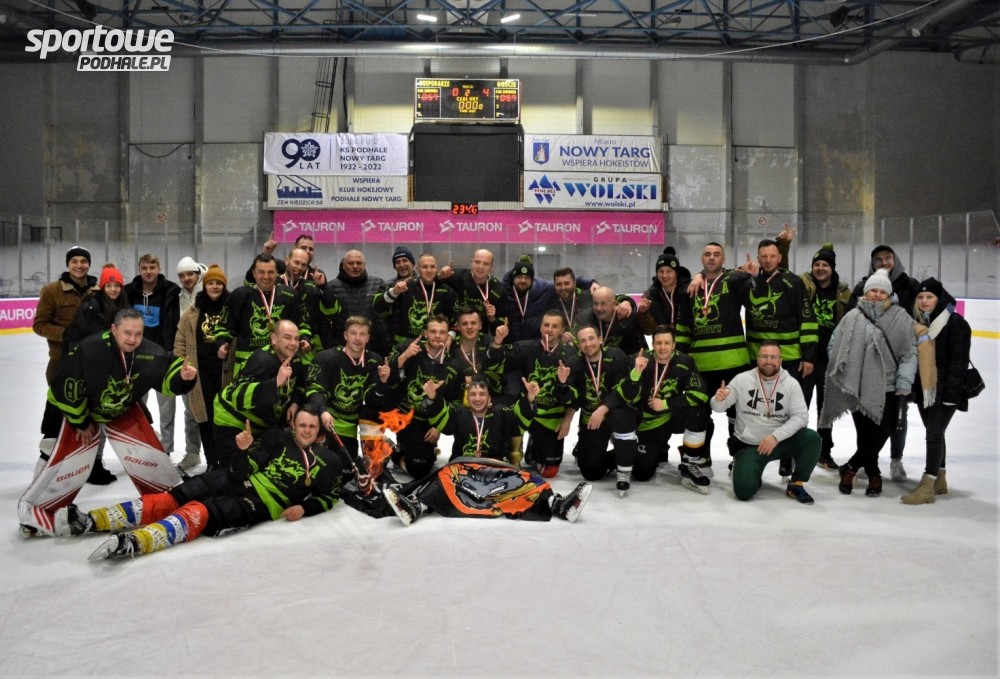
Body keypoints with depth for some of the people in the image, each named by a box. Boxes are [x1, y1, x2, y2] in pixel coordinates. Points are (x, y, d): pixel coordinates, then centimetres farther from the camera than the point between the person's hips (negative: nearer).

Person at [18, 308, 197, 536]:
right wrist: (79, 421, -13)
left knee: (148, 453, -4)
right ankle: (34, 510, 14)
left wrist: (183, 376, -34)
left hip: (125, 410, 3)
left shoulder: (150, 353, -25)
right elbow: (67, 388, -24)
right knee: (68, 462, -6)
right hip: (82, 409, -3)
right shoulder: (88, 350, -35)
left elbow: (167, 380, -10)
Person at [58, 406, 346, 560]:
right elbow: (244, 472, 3)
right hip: (239, 482, 4)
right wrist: (245, 450, -15)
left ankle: (135, 542, -49)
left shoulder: (328, 461, 6)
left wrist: (303, 508, -7)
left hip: (263, 505, -4)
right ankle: (92, 520, -15)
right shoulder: (277, 438, 9)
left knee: (202, 512, -29)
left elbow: (329, 497, 9)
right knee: (174, 498, -13)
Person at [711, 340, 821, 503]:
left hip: (780, 441, 2)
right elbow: (718, 408, -3)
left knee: (812, 438, -25)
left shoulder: (791, 383, -4)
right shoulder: (742, 379, -6)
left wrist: (776, 436, -25)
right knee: (744, 490, -21)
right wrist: (718, 400, -29)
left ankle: (796, 485, -3)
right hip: (749, 445, -1)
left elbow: (801, 416, -12)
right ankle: (753, 473, 19)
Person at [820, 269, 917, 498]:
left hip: (887, 388, 0)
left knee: (881, 433, -3)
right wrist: (840, 373, 4)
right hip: (858, 387, 0)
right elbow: (834, 346, 8)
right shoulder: (853, 317, 2)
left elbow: (909, 352, 0)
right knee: (865, 434, 3)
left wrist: (904, 382, -6)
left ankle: (850, 468, 17)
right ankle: (873, 475, 23)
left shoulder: (901, 318, 1)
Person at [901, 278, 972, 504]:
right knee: (935, 434, 16)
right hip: (924, 389, 7)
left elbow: (959, 360, -15)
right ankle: (940, 480, 28)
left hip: (944, 390, -7)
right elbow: (911, 356, 15)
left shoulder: (956, 323, -10)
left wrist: (951, 391, -19)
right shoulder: (917, 322, 11)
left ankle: (927, 487, -4)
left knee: (934, 435, -8)